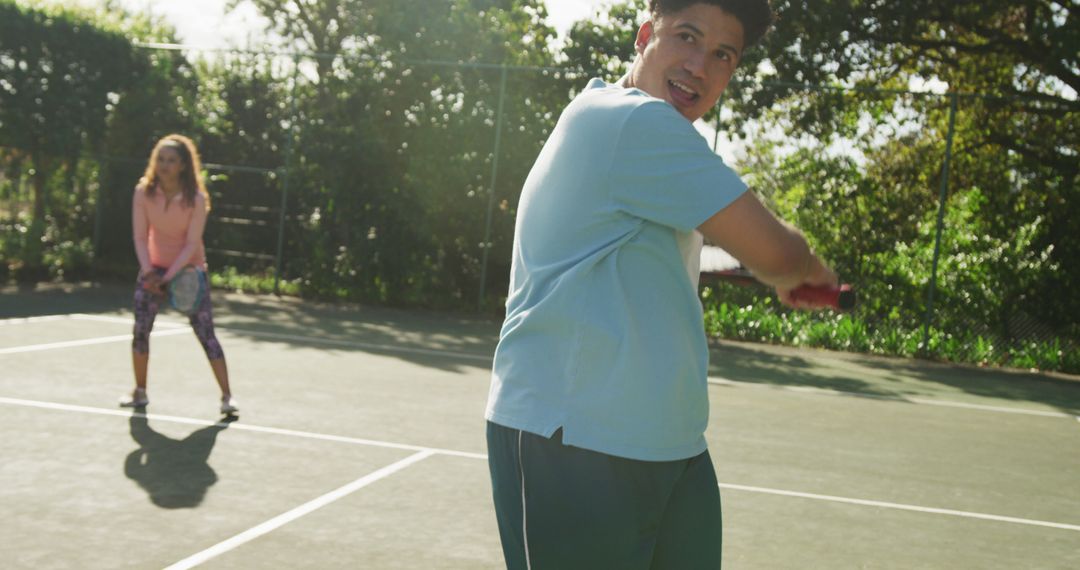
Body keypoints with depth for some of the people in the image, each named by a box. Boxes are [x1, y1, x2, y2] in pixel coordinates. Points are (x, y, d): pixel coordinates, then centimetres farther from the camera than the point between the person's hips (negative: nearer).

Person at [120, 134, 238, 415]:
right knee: (141, 329, -2)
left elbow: (192, 244, -18)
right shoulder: (144, 192, -12)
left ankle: (227, 396, -4)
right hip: (154, 268, 3)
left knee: (206, 333, -8)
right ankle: (140, 392, 15)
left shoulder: (196, 198, -19)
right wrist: (149, 272, -20)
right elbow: (140, 236, -9)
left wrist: (169, 276, -25)